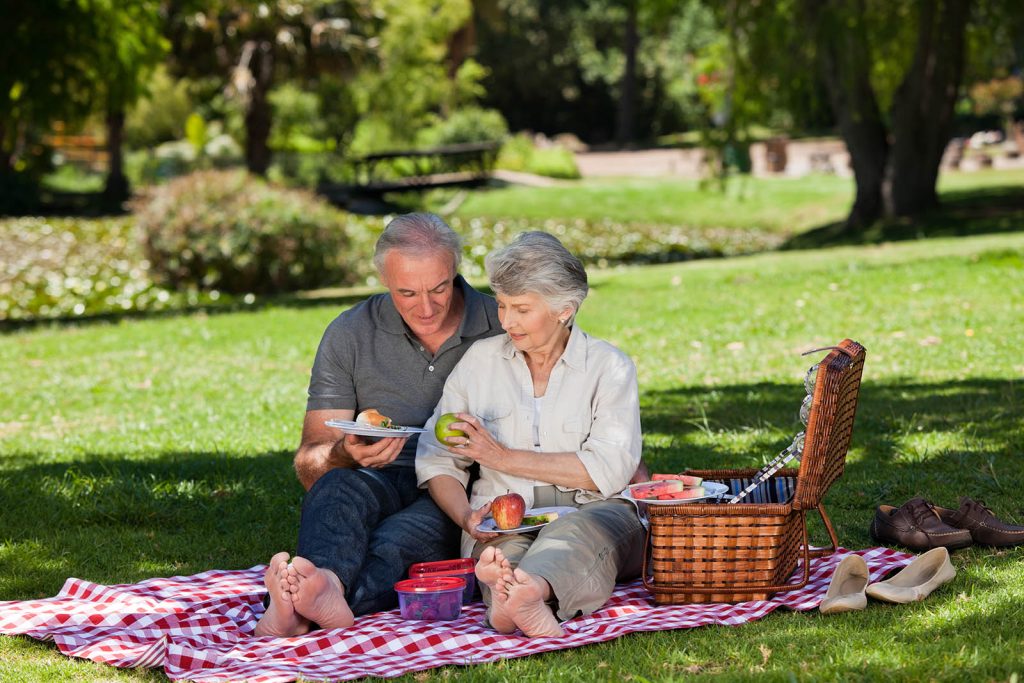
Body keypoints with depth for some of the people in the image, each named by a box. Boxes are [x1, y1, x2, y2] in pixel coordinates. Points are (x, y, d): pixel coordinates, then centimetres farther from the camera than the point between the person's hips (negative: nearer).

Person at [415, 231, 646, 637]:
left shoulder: (609, 367, 6)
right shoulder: (480, 360, 15)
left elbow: (609, 470, -7)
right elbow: (437, 459, 11)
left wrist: (503, 457, -8)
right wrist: (467, 518, -11)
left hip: (593, 514, -2)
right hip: (504, 522, 2)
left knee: (583, 528, -39)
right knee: (505, 547, -36)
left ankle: (529, 588, -72)